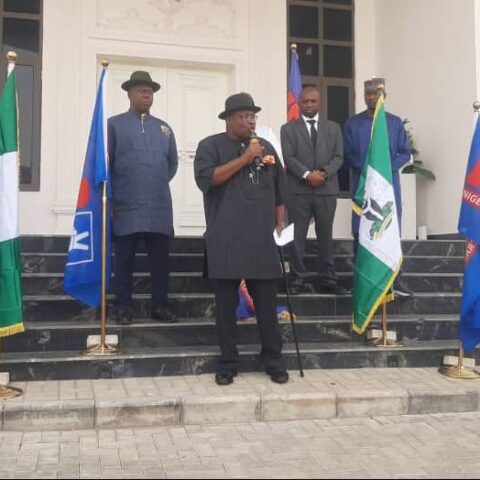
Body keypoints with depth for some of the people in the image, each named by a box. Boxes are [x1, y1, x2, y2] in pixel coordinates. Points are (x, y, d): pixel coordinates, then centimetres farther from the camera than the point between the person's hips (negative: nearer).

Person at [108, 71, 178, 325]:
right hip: (126, 206, -3)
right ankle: (122, 307, 10)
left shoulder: (164, 128, 16)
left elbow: (173, 163, 22)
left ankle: (160, 306, 13)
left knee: (160, 259, 5)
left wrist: (159, 184, 11)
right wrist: (109, 198, -3)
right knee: (124, 259, 3)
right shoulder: (114, 124, 5)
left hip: (160, 207, 3)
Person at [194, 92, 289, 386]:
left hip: (262, 240, 3)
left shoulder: (266, 147, 16)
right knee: (227, 304, 4)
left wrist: (280, 225, 11)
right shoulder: (211, 145, 3)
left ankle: (274, 359, 18)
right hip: (226, 241, -3)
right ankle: (228, 362, 15)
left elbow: (279, 189, 19)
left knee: (267, 303, 7)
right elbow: (205, 179, -15)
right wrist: (244, 159, -14)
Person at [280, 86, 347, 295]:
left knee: (325, 236, 5)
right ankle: (298, 278, 5)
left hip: (326, 189, 2)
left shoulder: (333, 128, 14)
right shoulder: (288, 128, 7)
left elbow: (338, 156, 5)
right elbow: (288, 158, -4)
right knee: (297, 236, -2)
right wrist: (307, 174, -16)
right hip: (298, 190, -2)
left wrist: (324, 173, -12)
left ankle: (328, 279, 10)